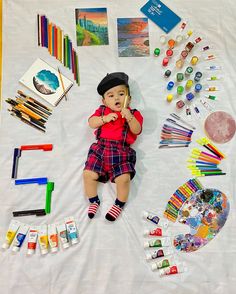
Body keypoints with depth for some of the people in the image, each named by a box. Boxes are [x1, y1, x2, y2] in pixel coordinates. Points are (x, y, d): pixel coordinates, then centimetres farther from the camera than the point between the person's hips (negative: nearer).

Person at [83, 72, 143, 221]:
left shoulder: (134, 113, 10)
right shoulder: (102, 110, 16)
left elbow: (137, 130, -3)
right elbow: (91, 123, 5)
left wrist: (129, 118, -19)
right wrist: (104, 118, -11)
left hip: (122, 151, -2)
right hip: (100, 148, 3)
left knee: (123, 178, -21)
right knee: (88, 174, -12)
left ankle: (119, 204, 6)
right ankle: (94, 201, 12)